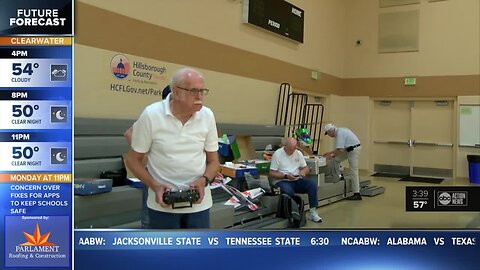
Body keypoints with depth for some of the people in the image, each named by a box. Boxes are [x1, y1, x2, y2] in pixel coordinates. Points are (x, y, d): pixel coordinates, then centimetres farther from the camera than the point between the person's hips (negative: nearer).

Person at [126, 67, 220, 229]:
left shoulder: (207, 116, -3)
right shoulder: (151, 115, -11)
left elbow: (213, 161, 7)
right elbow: (133, 159, -2)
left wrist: (203, 180, -14)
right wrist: (154, 186, -17)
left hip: (199, 203, 3)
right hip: (162, 204, -2)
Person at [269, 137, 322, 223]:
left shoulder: (298, 153, 9)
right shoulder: (277, 154, -7)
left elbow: (306, 168, 14)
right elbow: (271, 173, -9)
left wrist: (303, 171, -11)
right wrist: (286, 176, -20)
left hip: (296, 180, 5)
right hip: (281, 181, -5)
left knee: (312, 184, -20)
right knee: (288, 190, -38)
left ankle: (313, 212, -15)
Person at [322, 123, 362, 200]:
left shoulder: (339, 134, -18)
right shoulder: (340, 131, 13)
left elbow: (340, 150, -23)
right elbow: (340, 147, 22)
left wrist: (332, 156, -9)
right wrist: (330, 152, 21)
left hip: (353, 150, -10)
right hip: (350, 149, 10)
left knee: (354, 171, -6)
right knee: (335, 159, 12)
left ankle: (357, 194, -2)